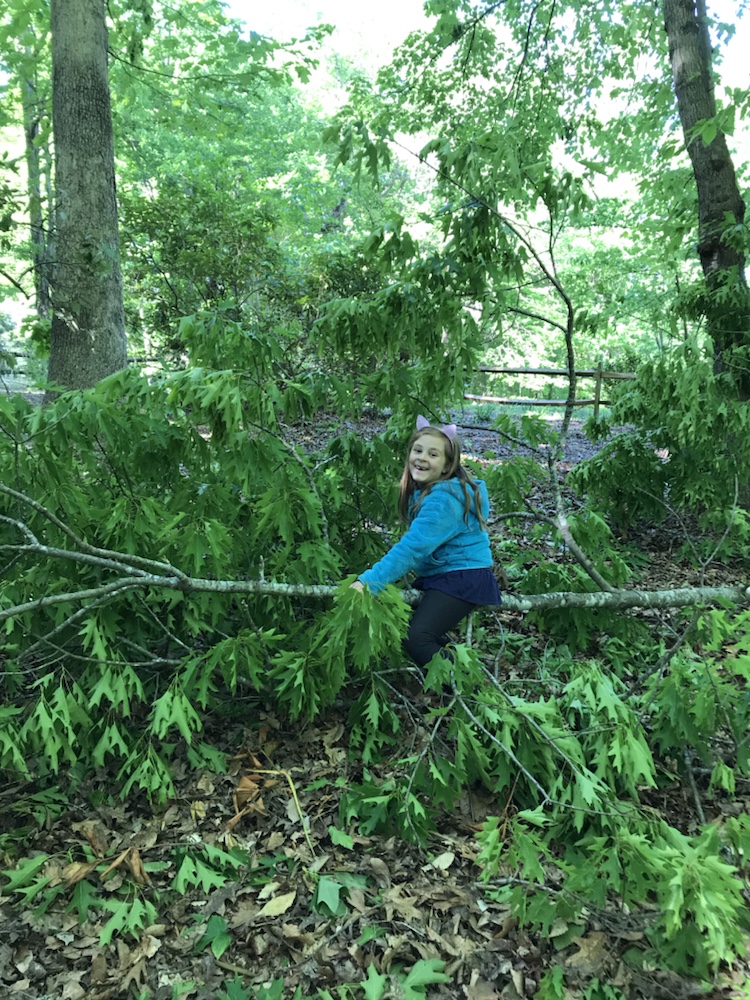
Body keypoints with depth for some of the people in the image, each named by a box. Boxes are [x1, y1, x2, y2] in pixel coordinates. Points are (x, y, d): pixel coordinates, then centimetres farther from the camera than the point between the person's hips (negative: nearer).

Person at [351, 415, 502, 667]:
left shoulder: (443, 499, -22)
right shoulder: (422, 490, 7)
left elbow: (412, 547, -29)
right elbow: (415, 543, 10)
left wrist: (369, 582, -30)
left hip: (463, 578, -10)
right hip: (436, 576, 10)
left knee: (415, 638, -22)